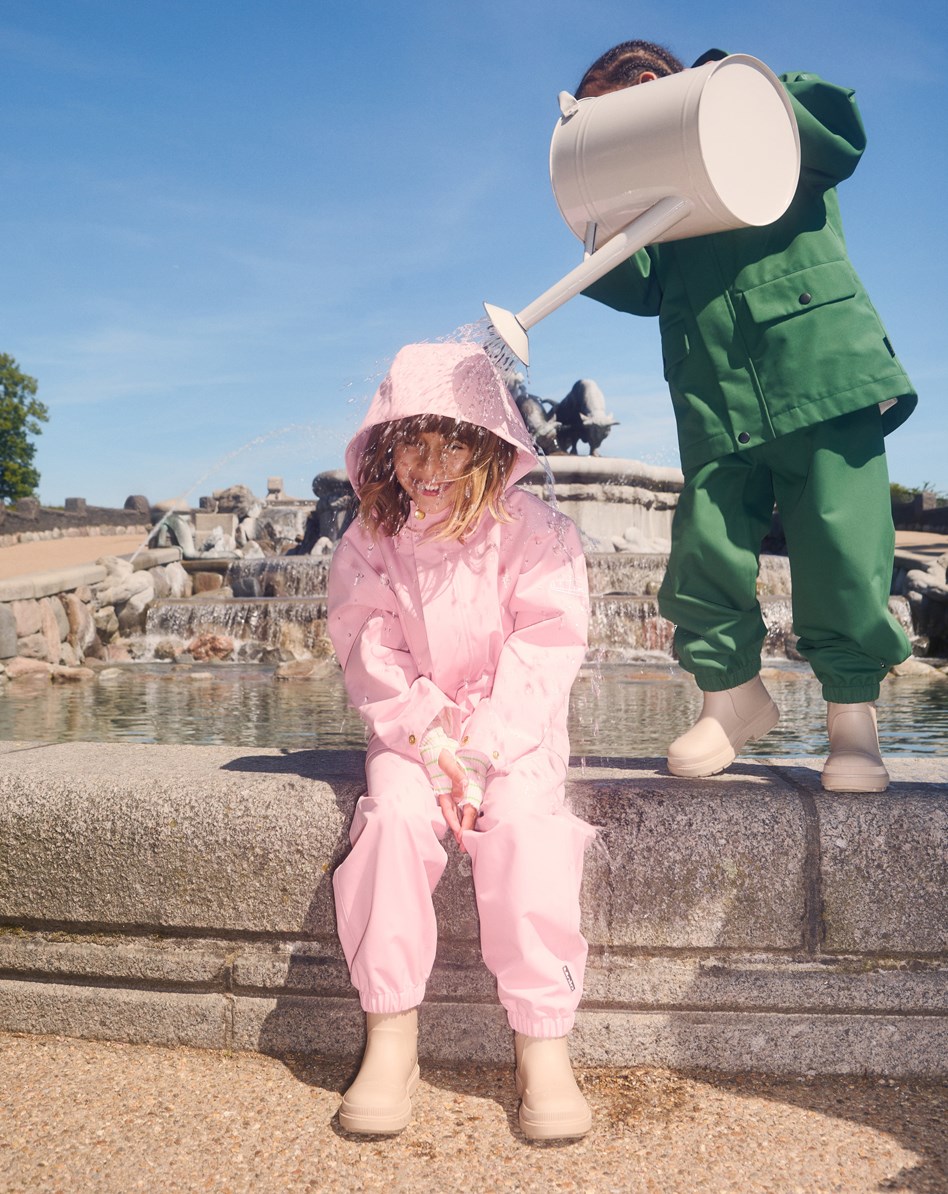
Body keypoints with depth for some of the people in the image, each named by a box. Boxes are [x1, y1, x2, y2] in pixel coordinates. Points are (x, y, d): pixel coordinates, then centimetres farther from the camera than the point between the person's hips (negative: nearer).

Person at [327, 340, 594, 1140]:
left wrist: (482, 754, -19)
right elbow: (374, 660, -4)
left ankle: (544, 1042, -17)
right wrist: (431, 744, -16)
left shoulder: (534, 535, -7)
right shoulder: (370, 543, -1)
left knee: (526, 826, -28)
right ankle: (390, 1037, -17)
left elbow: (540, 659, -11)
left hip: (513, 731, -1)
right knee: (396, 813, -27)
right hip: (412, 728, 2)